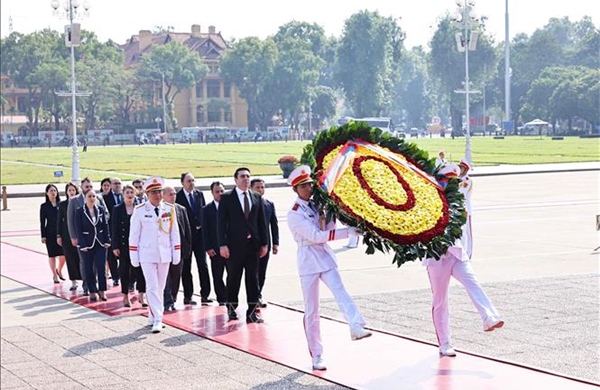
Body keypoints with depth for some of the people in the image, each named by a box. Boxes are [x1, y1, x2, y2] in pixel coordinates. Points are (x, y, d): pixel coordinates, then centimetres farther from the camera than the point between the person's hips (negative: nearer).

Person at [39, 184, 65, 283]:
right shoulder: (44, 206, 0)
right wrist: (43, 236, -5)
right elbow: (42, 222, 0)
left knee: (63, 254, -3)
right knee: (52, 255, 4)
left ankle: (59, 270, 25)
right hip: (50, 234, -1)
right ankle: (54, 275, 15)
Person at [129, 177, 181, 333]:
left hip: (164, 254, 3)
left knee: (160, 287, 9)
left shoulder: (169, 209, 1)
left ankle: (152, 317, 21)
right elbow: (134, 234, -2)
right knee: (152, 287, -9)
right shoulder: (140, 210, -6)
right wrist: (134, 257, -3)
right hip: (147, 255, -3)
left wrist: (176, 253, 4)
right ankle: (157, 319, -12)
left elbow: (174, 232, 6)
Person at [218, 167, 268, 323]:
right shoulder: (227, 198, 0)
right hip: (234, 245, -3)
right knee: (233, 279, 6)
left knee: (253, 279, 1)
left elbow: (262, 221, 11)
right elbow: (222, 222, -4)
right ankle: (231, 308, 21)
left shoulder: (257, 197, 10)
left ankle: (252, 312, 4)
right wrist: (222, 244, -11)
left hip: (253, 244, 3)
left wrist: (264, 243, 6)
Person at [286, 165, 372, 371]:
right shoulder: (294, 214, -8)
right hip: (309, 259, -4)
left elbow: (328, 230, 8)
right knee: (312, 310, 1)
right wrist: (347, 232, -22)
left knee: (340, 290, -24)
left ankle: (356, 327, -46)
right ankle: (317, 356, 7)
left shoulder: (317, 205, 10)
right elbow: (317, 236, -18)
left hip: (325, 256, 4)